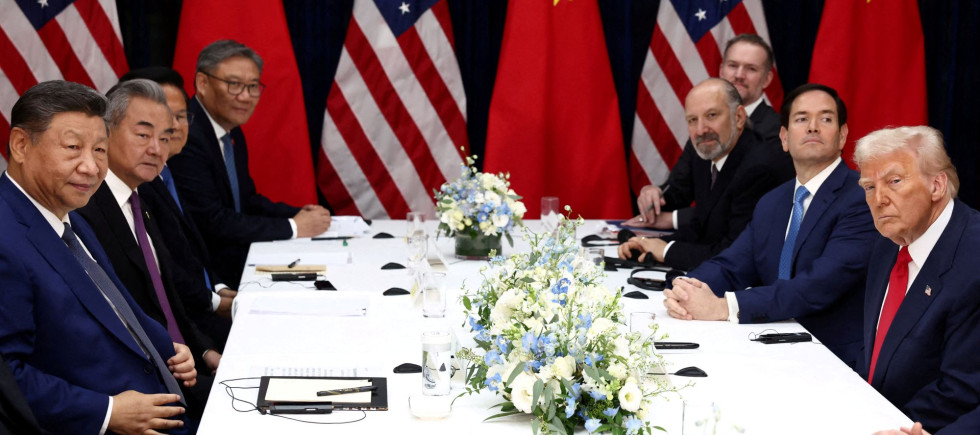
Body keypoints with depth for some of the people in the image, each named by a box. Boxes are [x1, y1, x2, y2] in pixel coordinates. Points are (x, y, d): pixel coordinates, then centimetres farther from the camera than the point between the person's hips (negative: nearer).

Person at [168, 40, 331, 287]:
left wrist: (301, 215, 2)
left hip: (238, 255, 9)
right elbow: (212, 222, -22)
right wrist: (293, 227, -14)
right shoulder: (187, 137, -19)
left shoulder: (232, 132, 12)